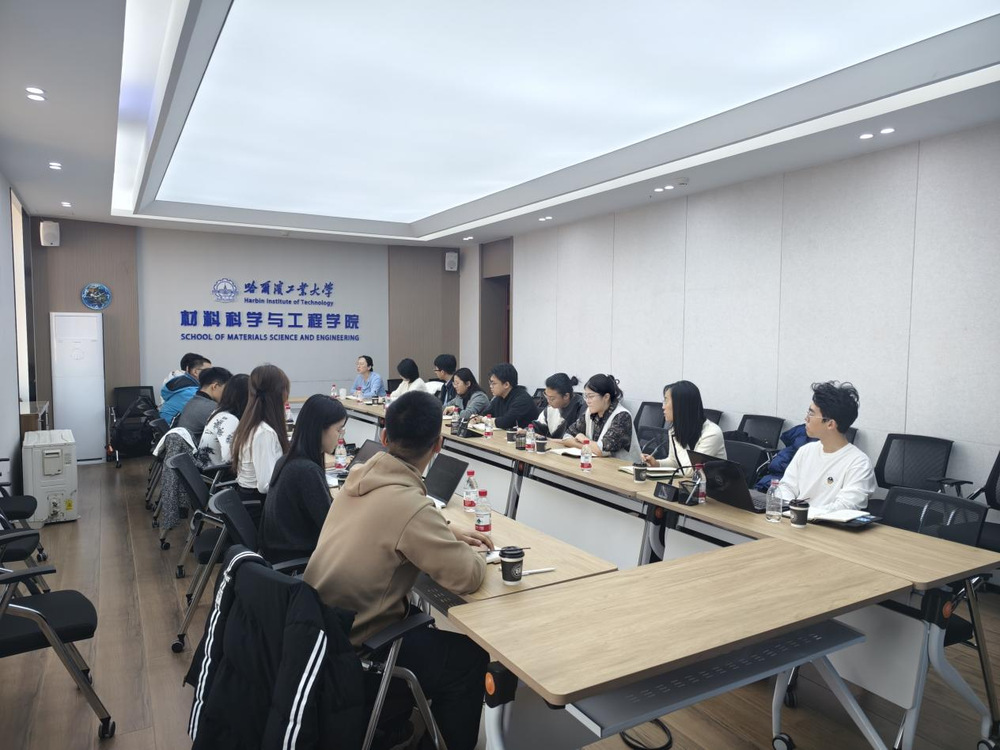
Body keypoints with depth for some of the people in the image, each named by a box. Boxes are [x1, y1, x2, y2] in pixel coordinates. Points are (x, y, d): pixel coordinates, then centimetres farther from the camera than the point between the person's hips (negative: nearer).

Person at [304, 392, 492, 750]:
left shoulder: (361, 475, -4)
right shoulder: (409, 503, -29)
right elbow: (467, 577, -24)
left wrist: (448, 533, 8)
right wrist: (475, 554, -2)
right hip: (352, 648, -8)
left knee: (424, 624, 28)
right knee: (471, 655, 7)